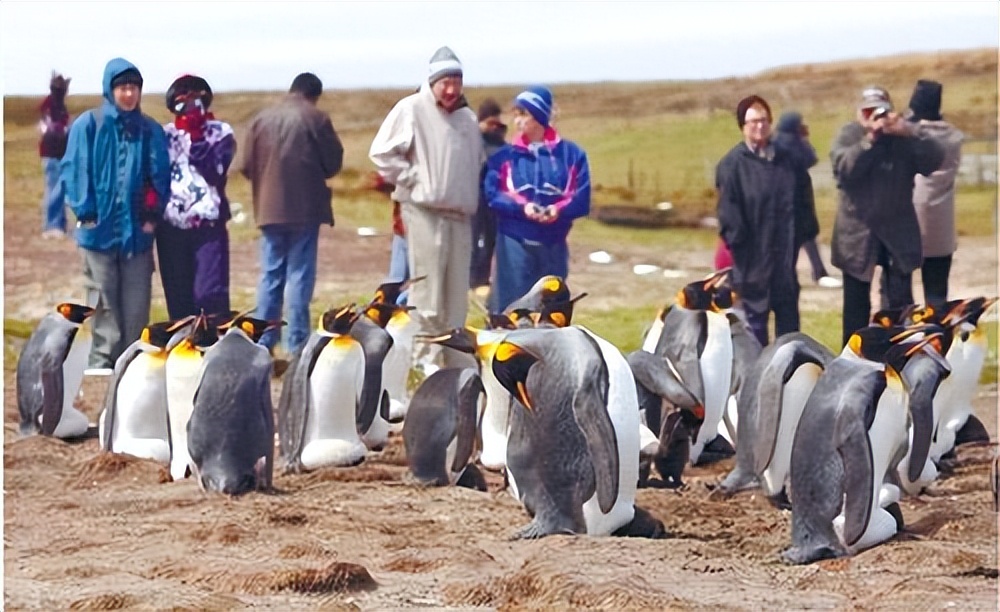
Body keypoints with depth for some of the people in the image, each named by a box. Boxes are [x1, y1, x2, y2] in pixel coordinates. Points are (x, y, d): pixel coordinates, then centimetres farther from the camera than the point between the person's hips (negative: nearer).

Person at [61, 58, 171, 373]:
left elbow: (160, 175, 8)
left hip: (138, 229, 2)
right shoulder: (88, 125, 1)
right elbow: (74, 169, -2)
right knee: (104, 300, 0)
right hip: (100, 227, -2)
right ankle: (102, 359, 4)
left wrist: (153, 215, -2)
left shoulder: (150, 130, 7)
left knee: (136, 302, 2)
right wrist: (85, 212, -8)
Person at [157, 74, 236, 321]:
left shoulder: (221, 132, 5)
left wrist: (195, 138, -12)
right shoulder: (164, 135, 13)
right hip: (171, 225, 3)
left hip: (208, 223, -3)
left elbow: (214, 171, -9)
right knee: (178, 296, 5)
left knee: (210, 293, -12)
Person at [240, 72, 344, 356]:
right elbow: (334, 162, -2)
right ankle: (297, 342, 0)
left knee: (270, 274, 10)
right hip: (305, 208, -3)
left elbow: (247, 166, 3)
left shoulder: (262, 119, 4)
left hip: (269, 208, 3)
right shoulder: (315, 119, -6)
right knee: (300, 274, 1)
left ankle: (264, 341, 10)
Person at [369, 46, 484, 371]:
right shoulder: (411, 109, -3)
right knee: (427, 294, -7)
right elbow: (381, 152, -6)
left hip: (460, 214, 6)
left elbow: (477, 160, 29)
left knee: (457, 296, 8)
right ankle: (426, 361, -3)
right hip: (425, 211, -6)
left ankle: (456, 360, 14)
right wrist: (412, 178, -9)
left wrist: (470, 196, 15)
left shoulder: (467, 117, 16)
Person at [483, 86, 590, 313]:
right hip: (514, 242, -1)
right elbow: (493, 195, -4)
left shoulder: (571, 154, 4)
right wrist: (521, 207, -21)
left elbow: (581, 199, -1)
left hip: (554, 244, 1)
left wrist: (559, 209, -21)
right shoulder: (505, 156, 5)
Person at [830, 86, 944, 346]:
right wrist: (869, 139, -27)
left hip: (898, 231, 0)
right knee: (856, 302, 7)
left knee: (900, 300, -2)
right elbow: (843, 168, -19)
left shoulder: (904, 135, 1)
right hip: (858, 232, 0)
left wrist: (911, 134, -26)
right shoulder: (848, 135, -1)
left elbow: (934, 161, -13)